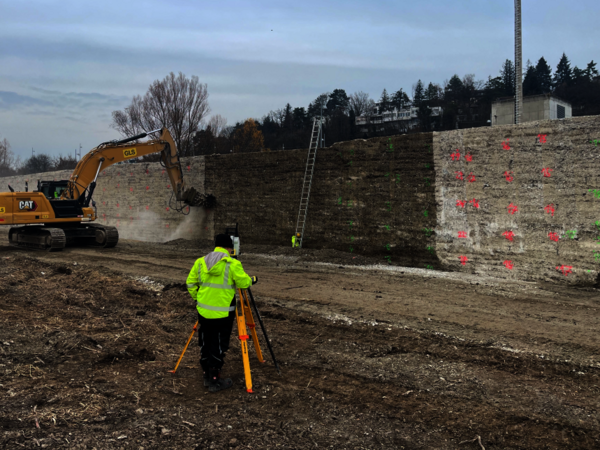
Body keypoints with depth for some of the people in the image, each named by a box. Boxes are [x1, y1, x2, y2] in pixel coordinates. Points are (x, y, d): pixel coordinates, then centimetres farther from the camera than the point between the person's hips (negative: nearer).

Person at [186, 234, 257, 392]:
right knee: (218, 347, 6)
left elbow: (190, 283, 9)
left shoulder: (200, 262, 3)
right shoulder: (233, 264, -14)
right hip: (223, 313, -5)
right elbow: (244, 283, -9)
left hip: (204, 311, 5)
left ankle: (207, 376, 29)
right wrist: (252, 279, 12)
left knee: (205, 344, 17)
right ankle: (215, 381, 13)